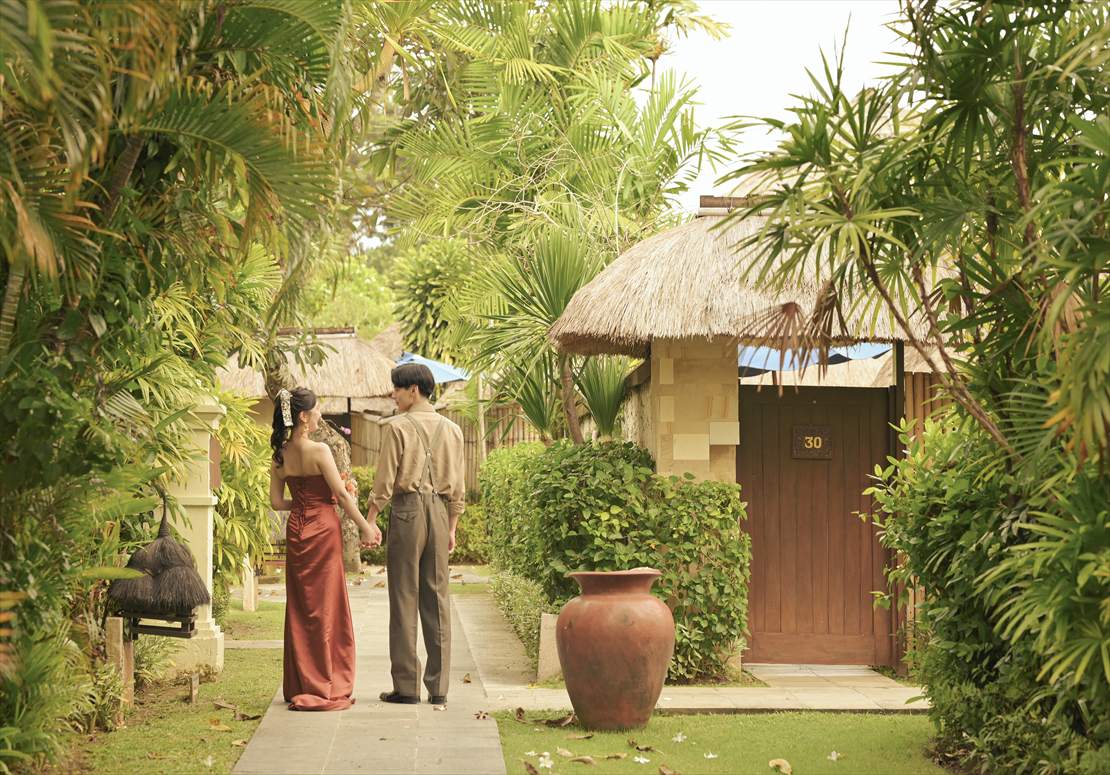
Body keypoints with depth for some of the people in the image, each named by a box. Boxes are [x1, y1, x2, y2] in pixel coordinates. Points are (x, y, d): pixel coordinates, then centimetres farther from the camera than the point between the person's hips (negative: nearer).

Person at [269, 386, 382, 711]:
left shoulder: (280, 455, 3)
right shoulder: (318, 451, -16)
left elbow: (277, 501, 7)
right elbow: (342, 494, -13)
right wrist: (364, 526, -5)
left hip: (296, 530, 6)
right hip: (323, 529, -6)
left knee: (300, 608, 13)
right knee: (325, 608, 2)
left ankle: (299, 685, 19)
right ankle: (324, 687, 6)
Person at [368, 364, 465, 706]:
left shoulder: (397, 427, -6)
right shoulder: (451, 430, 9)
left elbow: (385, 481, -8)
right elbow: (458, 487, 11)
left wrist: (369, 521, -2)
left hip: (406, 510, -4)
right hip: (439, 511, 5)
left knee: (404, 598, 0)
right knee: (437, 598, 7)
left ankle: (406, 686, 1)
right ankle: (438, 687, 8)